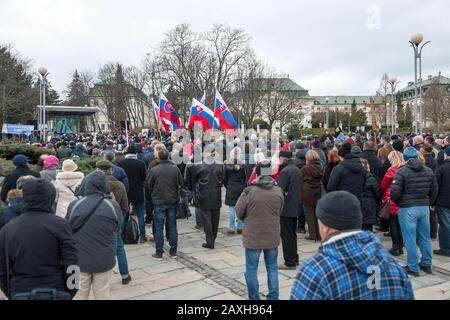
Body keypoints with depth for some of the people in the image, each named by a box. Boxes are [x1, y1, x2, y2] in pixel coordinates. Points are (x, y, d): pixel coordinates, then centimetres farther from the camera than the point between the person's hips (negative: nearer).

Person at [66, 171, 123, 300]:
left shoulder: (74, 205, -12)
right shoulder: (113, 206, -12)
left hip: (79, 260, 1)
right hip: (104, 260, 0)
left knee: (80, 294, 15)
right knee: (102, 295, 12)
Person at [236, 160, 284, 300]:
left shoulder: (249, 191, -16)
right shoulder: (278, 191, -5)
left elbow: (239, 212, -6)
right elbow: (279, 212, 7)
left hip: (253, 237, -3)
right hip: (272, 236, 4)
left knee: (251, 269, 10)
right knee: (272, 268, 17)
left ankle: (254, 298, 18)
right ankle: (273, 297, 23)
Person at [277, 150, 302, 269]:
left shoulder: (285, 171, -17)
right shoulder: (296, 169, 11)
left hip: (286, 208, -9)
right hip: (295, 207, 9)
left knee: (286, 235, -1)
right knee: (292, 234, 18)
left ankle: (290, 262, 4)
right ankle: (294, 258, 27)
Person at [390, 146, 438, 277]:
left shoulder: (402, 172, -11)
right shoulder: (428, 171, 7)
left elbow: (395, 192, -15)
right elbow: (434, 190, 10)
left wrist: (397, 201, 5)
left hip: (407, 208, -5)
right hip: (424, 207, 5)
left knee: (410, 239, 2)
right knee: (425, 237, 15)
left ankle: (413, 268, 9)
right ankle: (426, 264, 26)